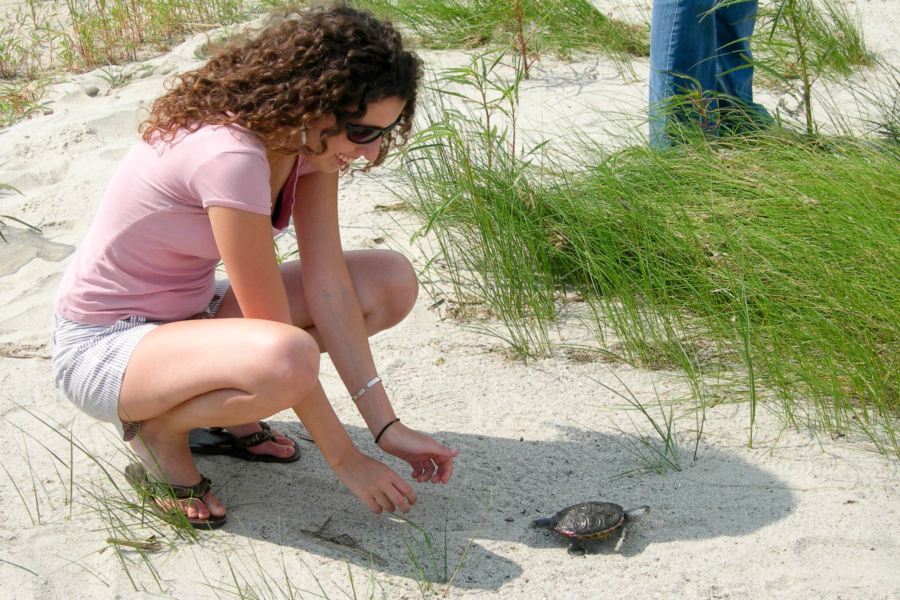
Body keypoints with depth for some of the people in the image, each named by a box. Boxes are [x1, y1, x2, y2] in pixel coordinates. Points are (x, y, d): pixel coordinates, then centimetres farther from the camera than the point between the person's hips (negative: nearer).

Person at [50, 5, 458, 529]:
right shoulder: (231, 156, -31)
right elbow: (275, 331, -27)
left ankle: (225, 404, 6)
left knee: (392, 282, -5)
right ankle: (160, 428, -8)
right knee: (284, 360, -39)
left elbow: (326, 285, -8)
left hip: (190, 313, 9)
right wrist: (344, 458, -19)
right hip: (102, 347, -8)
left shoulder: (310, 137, -5)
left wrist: (386, 427, -13)